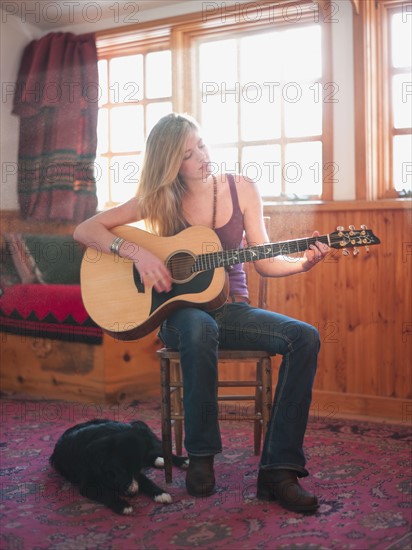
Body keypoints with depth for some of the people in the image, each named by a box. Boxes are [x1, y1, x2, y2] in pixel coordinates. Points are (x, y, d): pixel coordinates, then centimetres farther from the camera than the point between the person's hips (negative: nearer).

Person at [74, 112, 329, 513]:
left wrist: (304, 263, -17)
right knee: (199, 326, -40)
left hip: (230, 307, 3)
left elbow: (264, 262, 3)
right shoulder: (159, 199, -1)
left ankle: (278, 471, -23)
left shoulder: (242, 190, 3)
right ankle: (200, 457, -23)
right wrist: (135, 251, -20)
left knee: (305, 337, -22)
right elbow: (84, 230, -4)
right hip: (180, 311, -3)